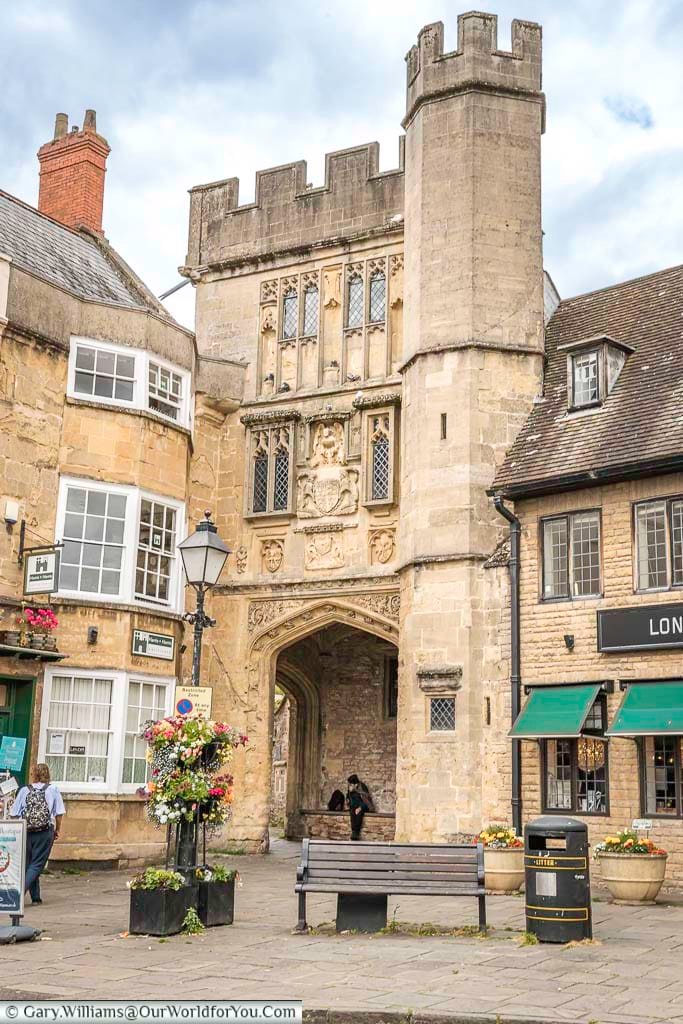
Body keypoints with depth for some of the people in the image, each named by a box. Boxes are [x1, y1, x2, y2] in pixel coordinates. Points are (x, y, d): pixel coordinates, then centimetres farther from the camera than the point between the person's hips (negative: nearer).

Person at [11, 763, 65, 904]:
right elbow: (59, 813, 0)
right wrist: (57, 829, 12)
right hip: (45, 832, -2)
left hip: (25, 832, 2)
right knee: (37, 864, 3)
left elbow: (14, 814, 3)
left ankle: (35, 896, 17)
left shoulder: (24, 790, 3)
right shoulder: (53, 789, 1)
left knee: (27, 863, 15)